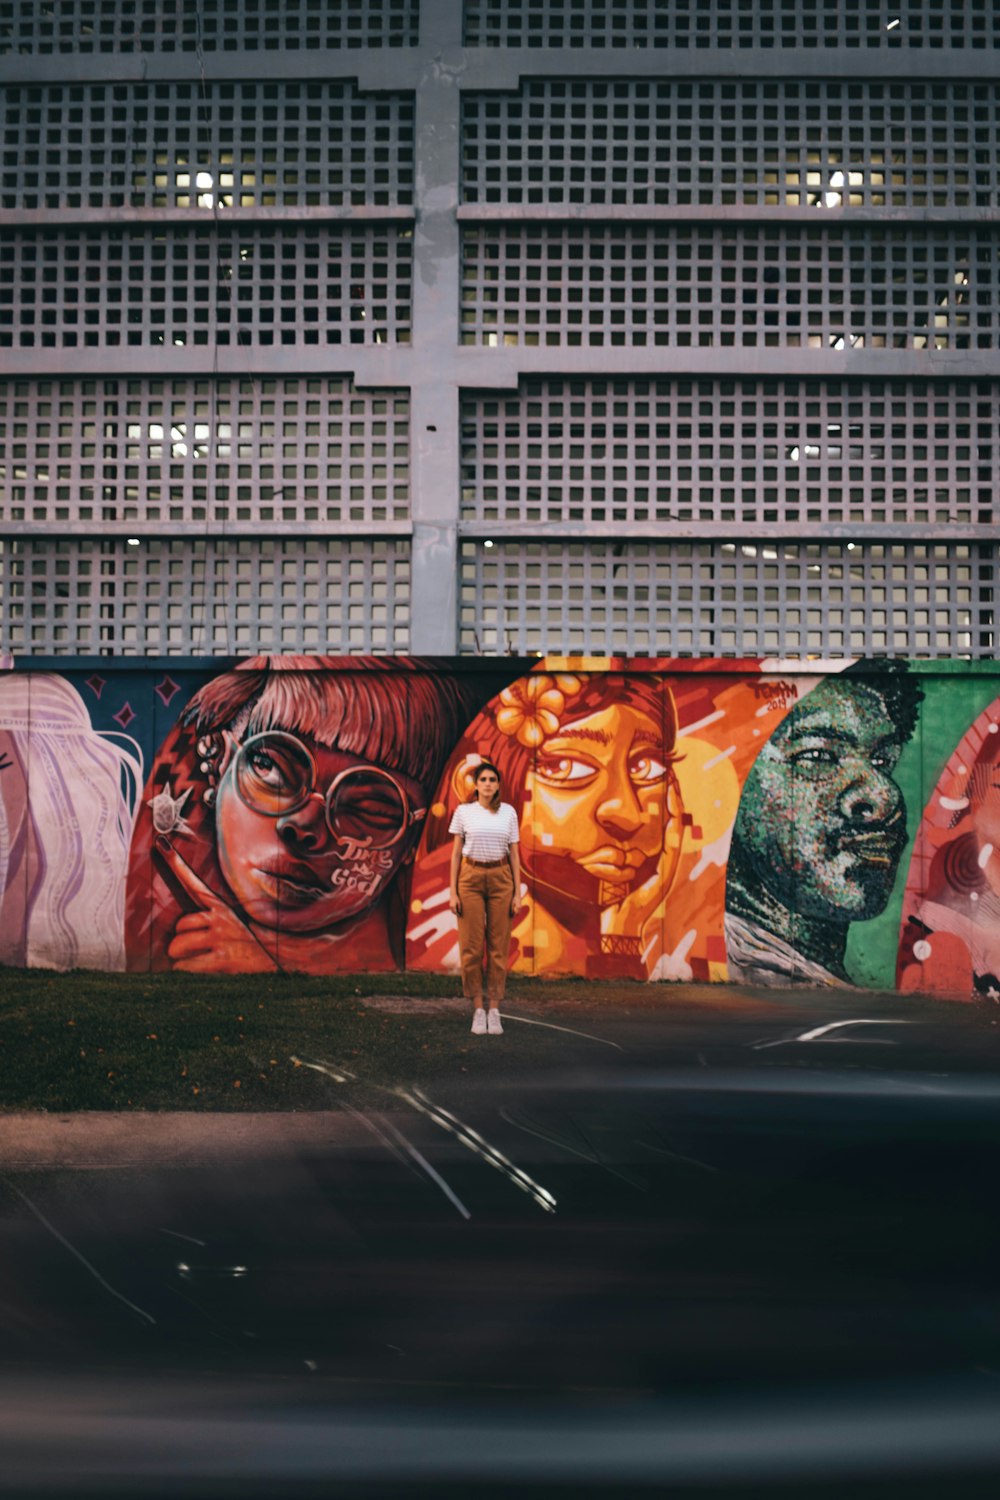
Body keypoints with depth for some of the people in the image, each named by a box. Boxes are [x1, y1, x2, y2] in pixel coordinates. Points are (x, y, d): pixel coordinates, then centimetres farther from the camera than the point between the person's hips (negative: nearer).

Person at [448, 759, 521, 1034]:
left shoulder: (508, 813, 5)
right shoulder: (463, 812, 1)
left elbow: (514, 855, 6)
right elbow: (456, 853, 3)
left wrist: (517, 893, 1)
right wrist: (453, 891, -3)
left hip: (500, 879, 1)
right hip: (471, 878, -1)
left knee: (498, 946, 1)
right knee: (472, 946, -2)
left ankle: (494, 1010, 7)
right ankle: (478, 1010, 6)